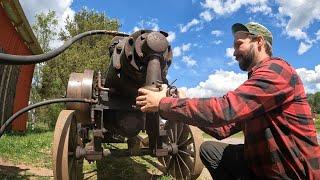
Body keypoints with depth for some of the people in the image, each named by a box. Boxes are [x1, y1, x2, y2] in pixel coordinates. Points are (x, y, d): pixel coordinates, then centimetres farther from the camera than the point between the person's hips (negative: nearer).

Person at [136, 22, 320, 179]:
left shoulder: (277, 69, -16)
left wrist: (163, 103, -24)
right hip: (262, 162, 8)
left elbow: (225, 109, -31)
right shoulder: (256, 80, 12)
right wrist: (186, 105, -5)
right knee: (208, 149, 3)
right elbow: (224, 129, 5)